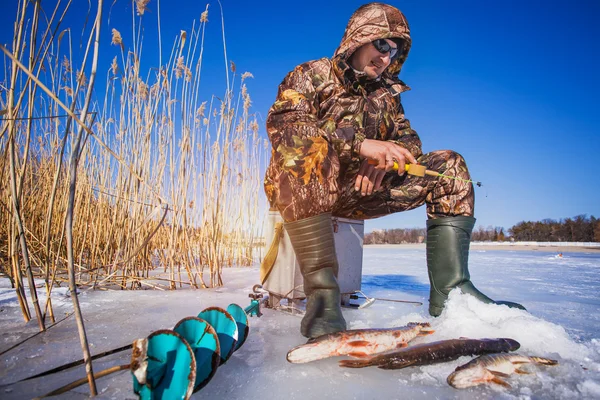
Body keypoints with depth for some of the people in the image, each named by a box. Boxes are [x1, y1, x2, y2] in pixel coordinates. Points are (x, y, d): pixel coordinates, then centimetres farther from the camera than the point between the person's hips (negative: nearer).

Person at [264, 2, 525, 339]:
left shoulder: (387, 94, 19)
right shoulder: (312, 74, 3)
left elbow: (408, 138, 10)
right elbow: (282, 121, -16)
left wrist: (385, 159, -16)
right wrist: (361, 144, -27)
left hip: (360, 191, 5)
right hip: (305, 187, -4)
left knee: (449, 165, -4)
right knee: (310, 149, -37)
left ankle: (450, 290, -15)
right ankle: (321, 291, -37)